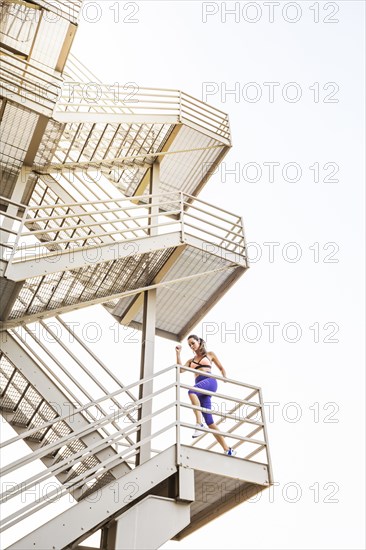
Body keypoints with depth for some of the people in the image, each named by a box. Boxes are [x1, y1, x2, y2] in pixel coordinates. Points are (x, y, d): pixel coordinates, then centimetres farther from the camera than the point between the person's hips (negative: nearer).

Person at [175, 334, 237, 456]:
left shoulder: (210, 354, 19)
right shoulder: (191, 361, 27)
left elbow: (221, 368, 20)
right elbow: (181, 369, 10)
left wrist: (225, 378, 3)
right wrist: (178, 354, 7)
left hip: (210, 381, -4)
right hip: (200, 387, 4)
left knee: (191, 391, -38)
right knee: (209, 421, -6)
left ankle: (199, 424, -44)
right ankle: (227, 449, -5)